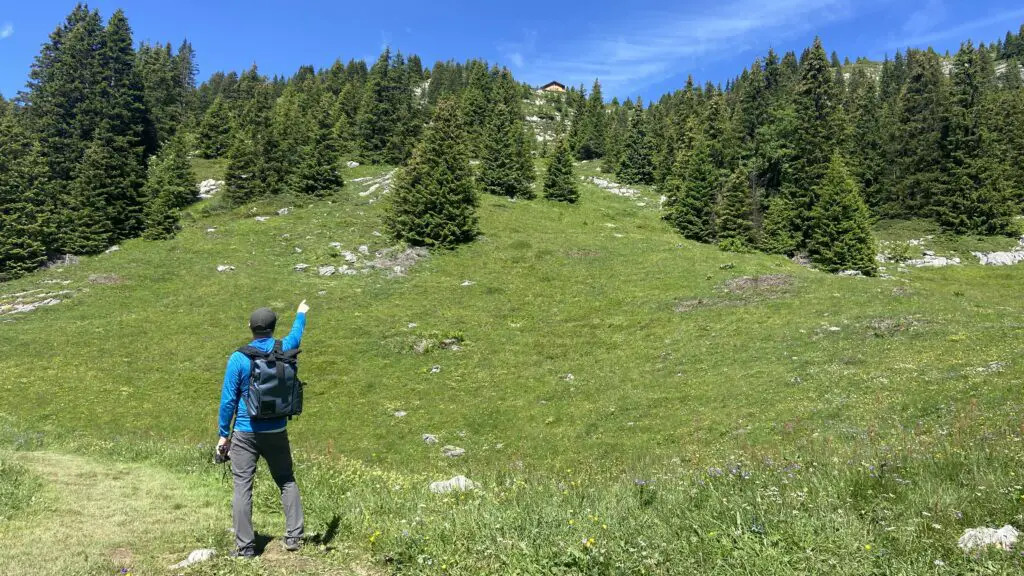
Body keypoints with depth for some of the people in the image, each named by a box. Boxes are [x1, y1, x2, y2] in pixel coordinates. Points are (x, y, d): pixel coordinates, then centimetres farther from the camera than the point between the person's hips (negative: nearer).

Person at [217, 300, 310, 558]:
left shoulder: (238, 358, -11)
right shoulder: (284, 350, -3)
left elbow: (228, 400, -8)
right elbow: (296, 335, 22)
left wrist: (224, 434, 2)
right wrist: (301, 314, 42)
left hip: (245, 432, -3)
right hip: (277, 431, 3)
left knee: (242, 487, 4)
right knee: (286, 480, 15)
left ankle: (245, 546, 8)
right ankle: (294, 536, 15)